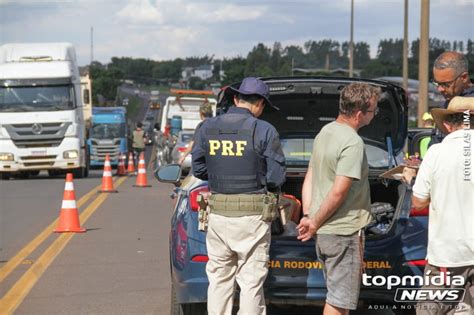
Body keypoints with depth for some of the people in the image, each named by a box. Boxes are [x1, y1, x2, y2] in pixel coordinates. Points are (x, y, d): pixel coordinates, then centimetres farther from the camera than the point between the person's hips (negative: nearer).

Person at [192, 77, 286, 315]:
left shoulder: (207, 128, 4)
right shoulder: (264, 131, -8)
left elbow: (198, 170, 9)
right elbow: (276, 178, -7)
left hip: (217, 213, 4)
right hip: (252, 215, -3)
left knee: (219, 279, 13)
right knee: (251, 281, 2)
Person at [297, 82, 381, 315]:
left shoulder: (325, 132, 9)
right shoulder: (353, 143, -20)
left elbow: (309, 179, 12)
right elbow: (338, 193, -23)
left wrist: (308, 216, 7)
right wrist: (315, 223, -13)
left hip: (324, 232, 9)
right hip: (344, 232, -9)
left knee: (338, 294, 19)